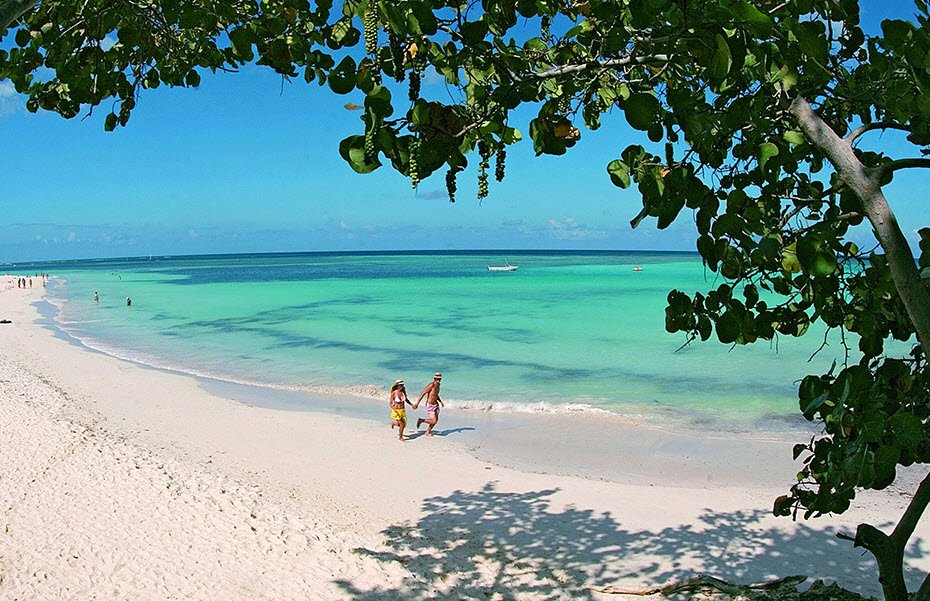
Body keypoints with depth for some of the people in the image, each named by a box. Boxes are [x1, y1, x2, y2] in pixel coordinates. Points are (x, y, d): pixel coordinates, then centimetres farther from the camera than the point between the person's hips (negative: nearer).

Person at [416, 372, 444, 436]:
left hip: (435, 405, 8)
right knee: (434, 421, -11)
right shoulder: (431, 385, -22)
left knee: (436, 420, 12)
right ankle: (421, 420, 11)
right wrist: (417, 404, -25)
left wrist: (440, 402, 10)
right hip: (430, 406, -8)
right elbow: (423, 393, -23)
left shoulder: (438, 385, 5)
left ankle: (428, 432, 31)